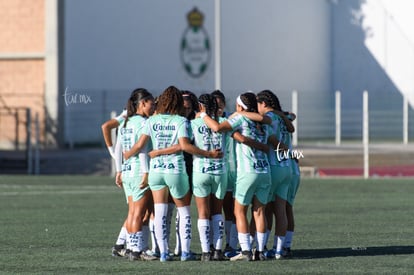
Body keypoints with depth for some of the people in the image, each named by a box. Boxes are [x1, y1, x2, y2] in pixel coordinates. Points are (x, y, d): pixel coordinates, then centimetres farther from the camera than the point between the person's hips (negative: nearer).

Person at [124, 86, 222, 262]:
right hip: (176, 171, -2)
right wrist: (209, 154, -13)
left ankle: (163, 252, 0)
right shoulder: (180, 121, -6)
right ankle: (185, 251, 6)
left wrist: (127, 155, 17)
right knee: (184, 212, 10)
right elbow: (184, 145, -16)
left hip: (155, 170, 3)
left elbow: (140, 145, -1)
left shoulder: (152, 120, 3)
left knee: (159, 213, 4)